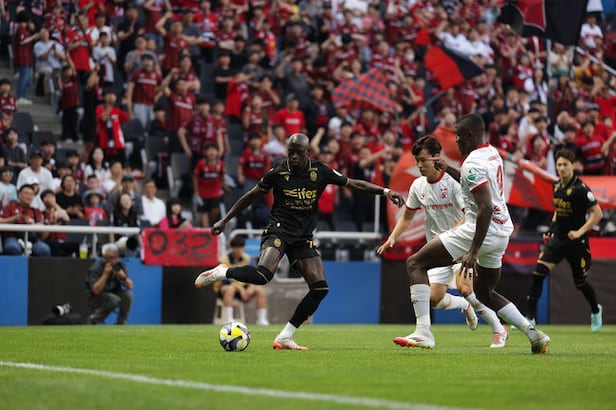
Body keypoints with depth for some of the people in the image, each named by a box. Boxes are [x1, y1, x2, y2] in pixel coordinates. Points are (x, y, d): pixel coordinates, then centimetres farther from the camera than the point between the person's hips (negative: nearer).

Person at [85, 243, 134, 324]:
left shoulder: (120, 266, -4)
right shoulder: (96, 268, -19)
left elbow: (130, 286, -8)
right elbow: (95, 291, -29)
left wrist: (123, 277, -29)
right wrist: (105, 274, -35)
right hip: (96, 298, -5)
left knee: (128, 294, -23)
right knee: (114, 299, -33)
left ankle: (121, 323, -7)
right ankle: (93, 319, -10)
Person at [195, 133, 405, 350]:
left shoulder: (320, 171, -1)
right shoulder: (278, 172, -6)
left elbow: (353, 184, 4)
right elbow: (252, 195, 5)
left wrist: (385, 191, -7)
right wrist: (225, 220, 8)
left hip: (304, 238, 4)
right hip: (278, 230, -4)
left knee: (320, 287, -10)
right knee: (263, 275, -33)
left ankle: (284, 337, -1)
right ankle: (222, 272, -5)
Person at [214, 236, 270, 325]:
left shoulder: (247, 258, 2)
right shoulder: (224, 260, -15)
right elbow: (225, 281, -21)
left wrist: (251, 287, -21)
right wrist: (240, 289, -30)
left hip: (242, 287, 5)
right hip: (222, 288, -5)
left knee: (259, 289, -16)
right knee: (230, 289, -40)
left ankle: (262, 320, -16)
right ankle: (228, 319, -41)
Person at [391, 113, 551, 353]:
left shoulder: (473, 164, -16)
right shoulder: (492, 153, 13)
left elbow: (486, 208, -25)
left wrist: (473, 252, -29)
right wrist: (448, 170, 30)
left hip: (480, 231, -9)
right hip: (502, 233, 9)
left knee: (415, 264, -4)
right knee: (485, 293, 27)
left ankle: (423, 332, -15)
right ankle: (533, 333, 15)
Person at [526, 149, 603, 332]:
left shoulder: (580, 188, -16)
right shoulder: (557, 186, 5)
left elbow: (597, 214, -16)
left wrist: (580, 232, -22)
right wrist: (551, 229, 12)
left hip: (577, 242, -5)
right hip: (557, 239, 6)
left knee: (580, 283, 9)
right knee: (538, 274, -12)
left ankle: (595, 310, 39)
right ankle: (530, 318, -11)